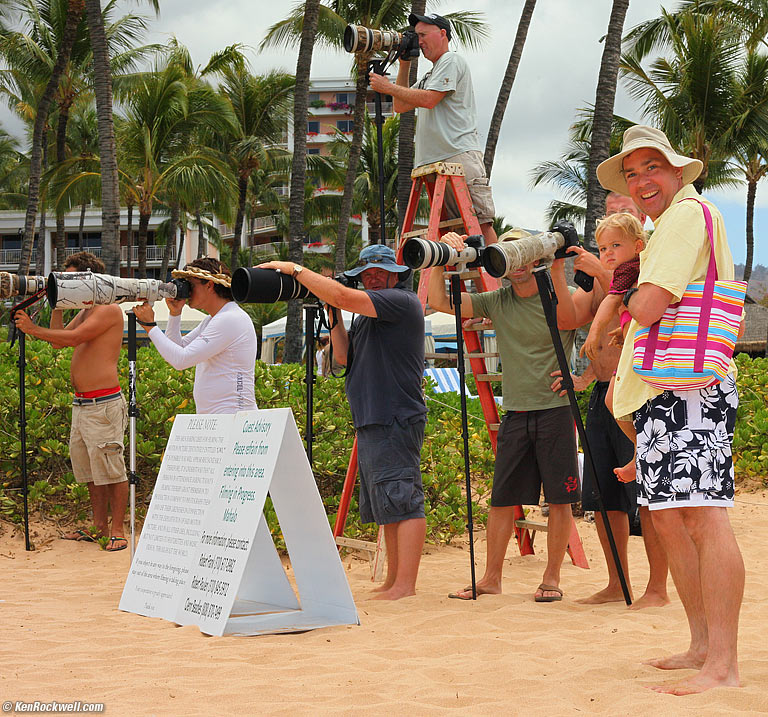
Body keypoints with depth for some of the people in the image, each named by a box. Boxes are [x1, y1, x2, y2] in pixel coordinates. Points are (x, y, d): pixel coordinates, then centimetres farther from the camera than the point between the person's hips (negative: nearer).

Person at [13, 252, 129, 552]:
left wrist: (33, 329, -12)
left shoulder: (109, 309, -10)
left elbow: (72, 338, -18)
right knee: (90, 471, 13)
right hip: (81, 404, 10)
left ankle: (117, 530, -1)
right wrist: (57, 305, 13)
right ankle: (99, 527, 21)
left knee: (112, 469, -5)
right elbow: (59, 341, 21)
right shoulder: (84, 312, 20)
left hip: (103, 404, -10)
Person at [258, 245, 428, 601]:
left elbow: (343, 296, -20)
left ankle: (405, 584, -12)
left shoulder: (402, 302, -10)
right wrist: (332, 318, 6)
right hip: (372, 423, 10)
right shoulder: (368, 313, 21)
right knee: (390, 505, 13)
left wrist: (294, 268, -13)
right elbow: (345, 357, 18)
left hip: (395, 421, -10)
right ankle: (392, 580, 19)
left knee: (402, 501, -11)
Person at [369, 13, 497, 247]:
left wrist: (387, 87, -3)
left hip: (460, 155, -9)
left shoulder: (451, 61, 2)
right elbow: (400, 106, 26)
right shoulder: (429, 76, 29)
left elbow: (429, 99, -12)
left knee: (480, 222, -15)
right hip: (434, 162, 9)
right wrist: (404, 65, 20)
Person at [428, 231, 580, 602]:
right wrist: (439, 259, -10)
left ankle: (552, 578, 11)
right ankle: (491, 578, 14)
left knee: (559, 498, 1)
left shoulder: (558, 296, 1)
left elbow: (567, 319, -16)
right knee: (502, 499, 5)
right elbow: (440, 301, 1)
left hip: (555, 410, -3)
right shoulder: (498, 302, 7)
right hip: (514, 414, 3)